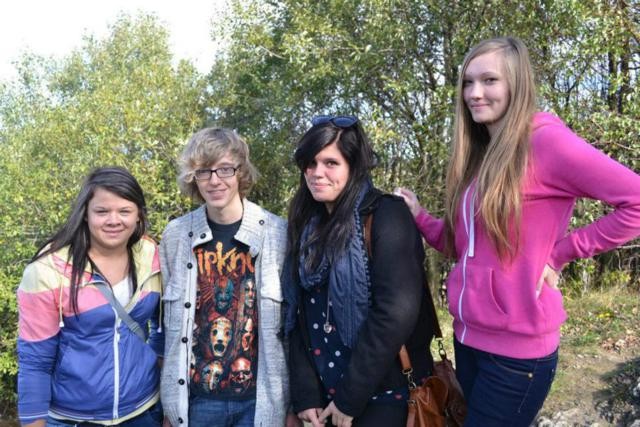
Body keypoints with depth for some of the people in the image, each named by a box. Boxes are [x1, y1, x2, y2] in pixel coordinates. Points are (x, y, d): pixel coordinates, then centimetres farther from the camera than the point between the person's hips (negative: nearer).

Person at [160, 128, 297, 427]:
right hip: (196, 397, 1)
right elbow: (168, 321, 6)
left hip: (260, 397, -1)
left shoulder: (278, 233, -7)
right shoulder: (175, 235, -2)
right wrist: (170, 402, 8)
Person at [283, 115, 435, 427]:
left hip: (383, 394, -5)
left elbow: (397, 312, -21)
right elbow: (297, 315, 4)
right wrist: (304, 394, -2)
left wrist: (350, 398, -17)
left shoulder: (386, 215, -13)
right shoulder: (307, 227, 5)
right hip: (324, 393, 6)